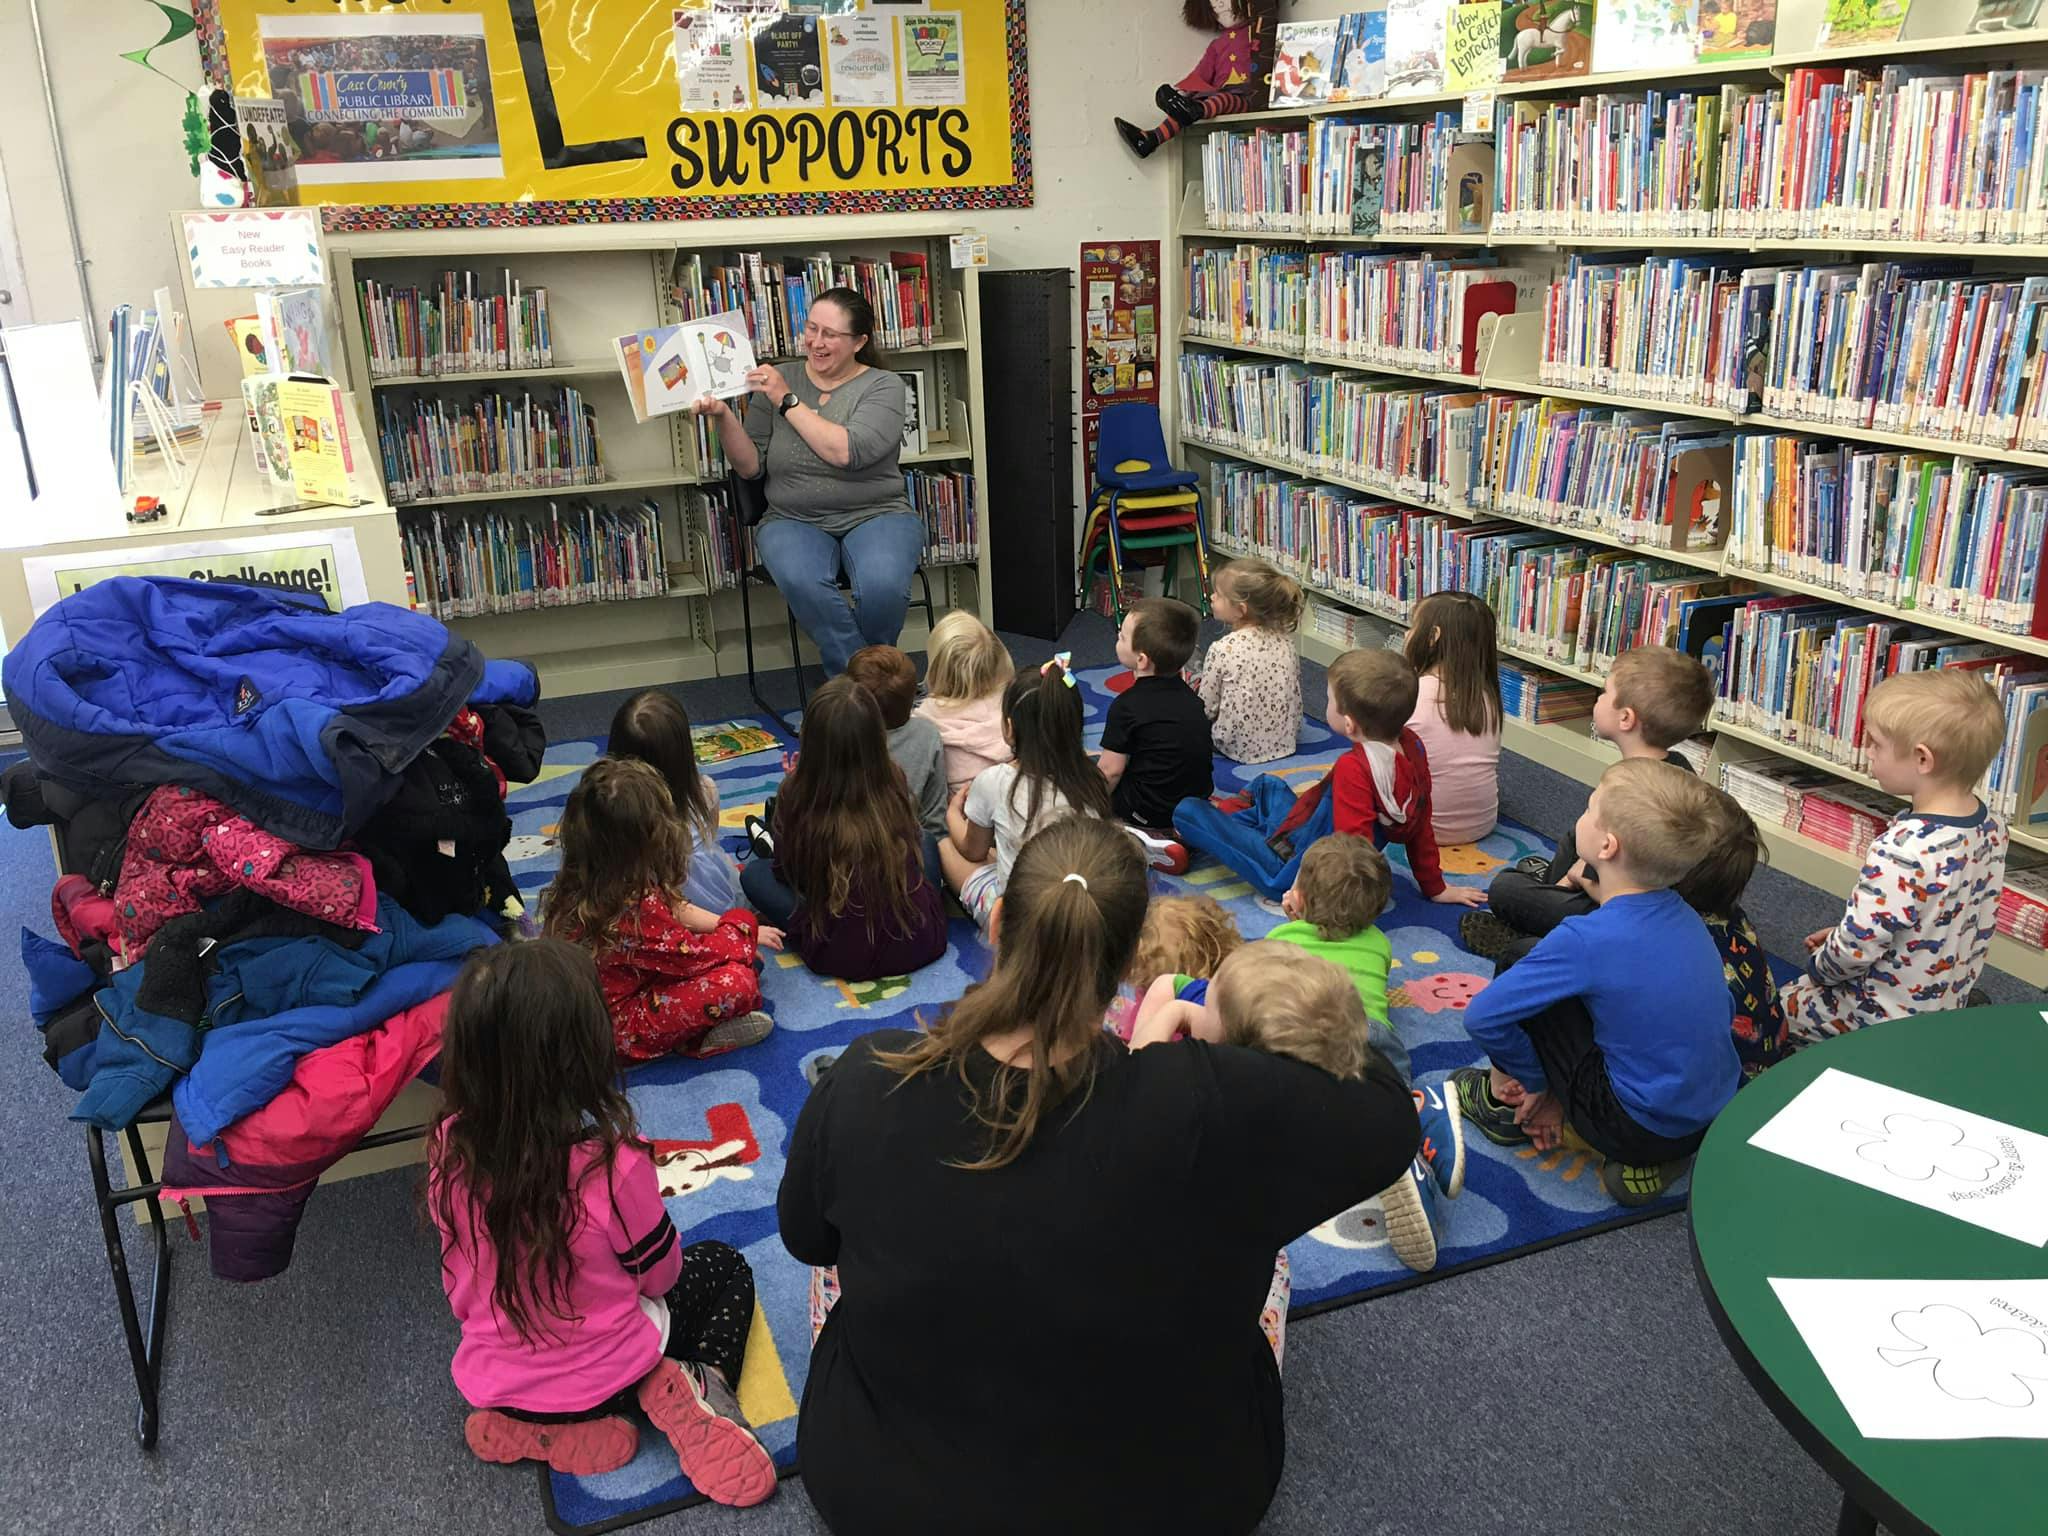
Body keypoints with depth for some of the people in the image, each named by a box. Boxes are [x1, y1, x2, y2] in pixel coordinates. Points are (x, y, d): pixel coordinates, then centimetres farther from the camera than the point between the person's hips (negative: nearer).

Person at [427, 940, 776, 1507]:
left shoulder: (449, 1145, -20)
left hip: (492, 1378, 4)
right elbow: (659, 1273, -13)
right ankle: (697, 1385, -7)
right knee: (723, 1266, 21)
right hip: (605, 1375, -4)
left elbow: (459, 1283, -1)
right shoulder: (611, 1161, -33)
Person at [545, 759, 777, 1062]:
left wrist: (726, 926, 2)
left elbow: (675, 909, 7)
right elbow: (695, 956, -19)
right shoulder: (637, 908, -34)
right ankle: (701, 1037, 0)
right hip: (622, 1028, -9)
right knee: (738, 981, -23)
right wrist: (742, 926, -3)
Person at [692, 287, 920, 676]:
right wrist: (724, 417, -11)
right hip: (794, 521, 1)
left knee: (882, 586, -34)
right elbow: (750, 467, 6)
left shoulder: (883, 386, 0)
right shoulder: (775, 383, 9)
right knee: (802, 582, -34)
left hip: (875, 516, -1)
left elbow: (848, 452, -17)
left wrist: (788, 401, -13)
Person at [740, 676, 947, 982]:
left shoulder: (797, 794, -14)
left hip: (840, 955, -2)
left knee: (754, 872, 17)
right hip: (920, 943, 3)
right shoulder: (894, 781, -7)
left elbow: (786, 873, 3)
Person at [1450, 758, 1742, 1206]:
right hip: (1721, 1117, 7)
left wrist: (1535, 1080, 1)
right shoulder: (1683, 914, -1)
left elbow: (1481, 1017, -21)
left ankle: (1505, 1106, 20)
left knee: (1516, 966, -2)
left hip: (1640, 1131, -7)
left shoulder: (1585, 939, -23)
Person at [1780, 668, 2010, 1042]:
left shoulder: (1903, 850, -34)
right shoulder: (1992, 827, -7)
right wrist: (1841, 933, 10)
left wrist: (1820, 966, -3)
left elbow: (1857, 949, -27)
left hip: (1883, 1019, -8)